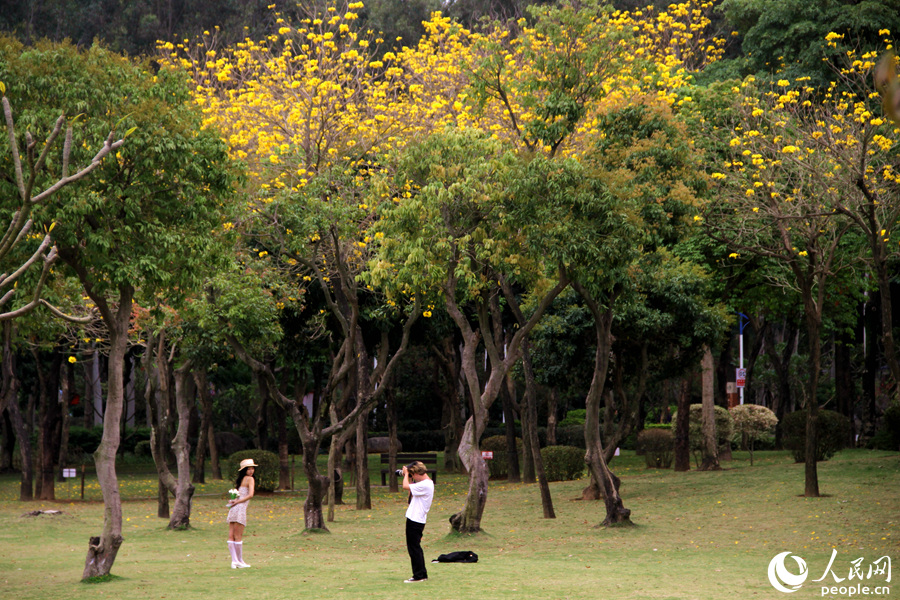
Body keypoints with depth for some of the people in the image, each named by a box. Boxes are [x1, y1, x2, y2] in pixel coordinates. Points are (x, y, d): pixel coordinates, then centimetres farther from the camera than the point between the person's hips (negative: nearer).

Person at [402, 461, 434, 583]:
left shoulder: (425, 485, -19)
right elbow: (412, 494, 18)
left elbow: (406, 486, -22)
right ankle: (422, 574, 21)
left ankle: (418, 576, -1)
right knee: (415, 548, 16)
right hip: (416, 519, 10)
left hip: (415, 521, -10)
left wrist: (406, 474, -5)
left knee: (414, 548, -5)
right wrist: (409, 478, 12)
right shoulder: (427, 483, 14)